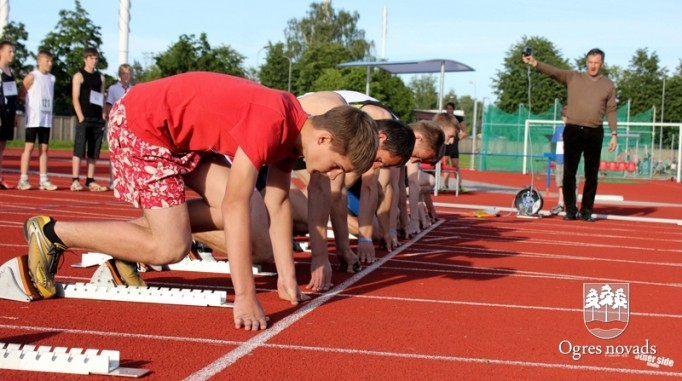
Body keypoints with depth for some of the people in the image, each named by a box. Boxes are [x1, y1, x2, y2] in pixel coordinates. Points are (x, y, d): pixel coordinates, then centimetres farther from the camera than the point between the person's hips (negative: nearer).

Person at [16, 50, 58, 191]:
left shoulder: (51, 78, 13)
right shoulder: (32, 77, -5)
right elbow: (21, 96, -6)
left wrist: (49, 109, 5)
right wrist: (32, 103, -1)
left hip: (46, 119, 6)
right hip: (33, 118, -6)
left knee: (44, 148, 5)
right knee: (29, 147, -4)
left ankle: (43, 180, 7)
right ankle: (23, 179, -2)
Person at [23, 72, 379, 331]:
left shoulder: (292, 130, 0)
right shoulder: (270, 122, -30)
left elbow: (277, 203, 5)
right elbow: (236, 205, -32)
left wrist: (287, 279, 0)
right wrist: (245, 297, -31)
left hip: (179, 131, 10)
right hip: (139, 125, -10)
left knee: (231, 209, 1)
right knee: (171, 247, -11)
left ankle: (123, 242, 11)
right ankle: (51, 232, -1)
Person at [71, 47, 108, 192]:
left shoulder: (100, 77, 16)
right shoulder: (79, 76, 0)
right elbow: (75, 98, -6)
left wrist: (103, 117, 7)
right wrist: (81, 118, -13)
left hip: (98, 120, 5)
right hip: (84, 119, -5)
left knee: (94, 152, 6)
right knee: (79, 150, -6)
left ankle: (90, 181, 10)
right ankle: (75, 181, -6)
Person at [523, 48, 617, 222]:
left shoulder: (608, 85, 8)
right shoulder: (573, 78, 6)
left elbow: (611, 111, 8)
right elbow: (553, 71, -8)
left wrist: (614, 134, 2)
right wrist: (534, 63, -24)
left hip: (594, 133, 1)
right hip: (573, 130, 0)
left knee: (592, 175, 4)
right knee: (569, 172, 0)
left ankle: (586, 211, 13)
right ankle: (570, 210, 8)